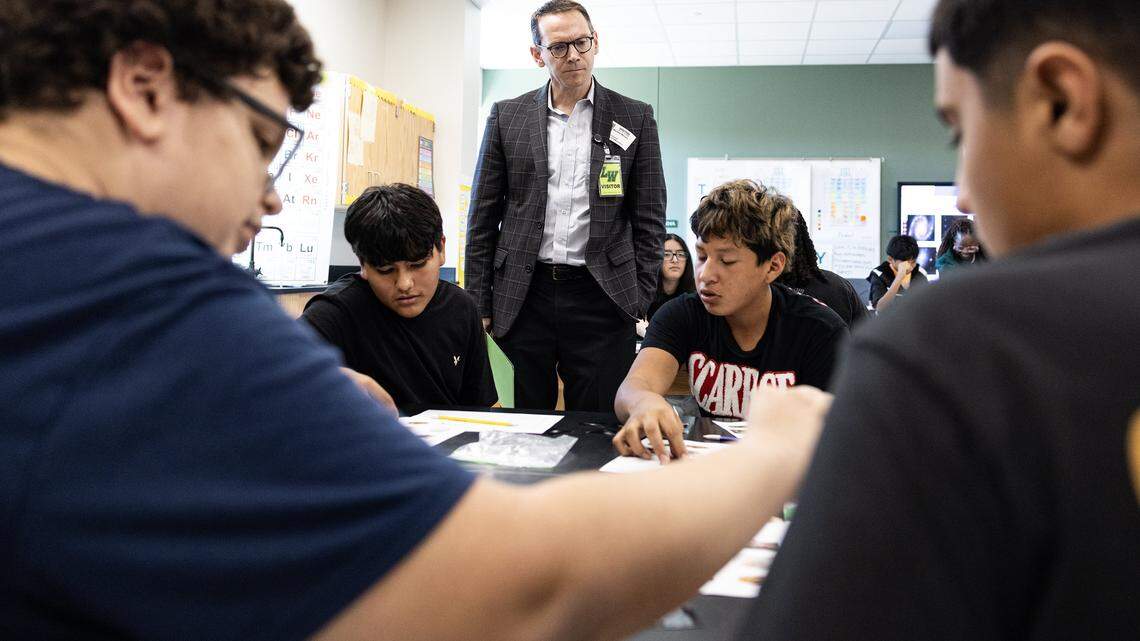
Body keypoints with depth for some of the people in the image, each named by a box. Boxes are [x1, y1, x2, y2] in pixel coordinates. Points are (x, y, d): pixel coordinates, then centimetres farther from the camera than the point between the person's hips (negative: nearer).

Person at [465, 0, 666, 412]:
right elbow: (483, 217, 8)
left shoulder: (635, 118, 5)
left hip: (599, 299, -1)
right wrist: (478, 303, 3)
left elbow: (649, 220, 5)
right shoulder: (507, 117, 7)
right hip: (523, 297, 1)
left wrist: (641, 302, -1)